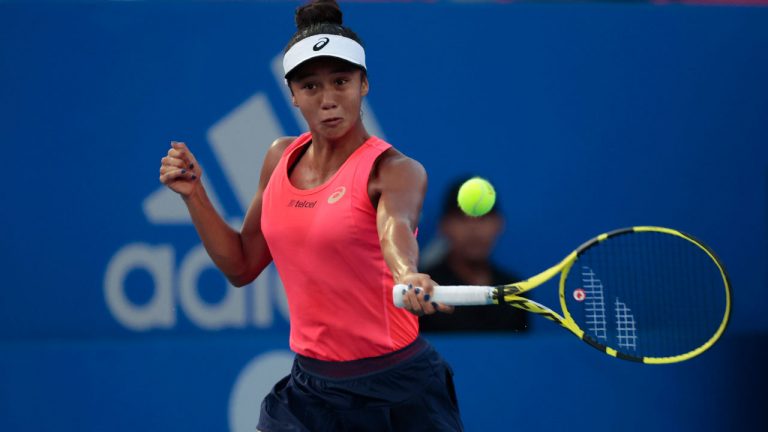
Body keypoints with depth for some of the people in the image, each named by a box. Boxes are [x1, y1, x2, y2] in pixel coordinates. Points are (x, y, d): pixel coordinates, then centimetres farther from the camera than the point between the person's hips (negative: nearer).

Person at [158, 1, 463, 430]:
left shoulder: (395, 170, -12)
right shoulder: (281, 158, 6)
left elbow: (395, 226, -36)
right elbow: (242, 266, 15)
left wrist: (408, 277, -58)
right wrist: (194, 194, 1)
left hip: (394, 390, -5)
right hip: (309, 385, 5)